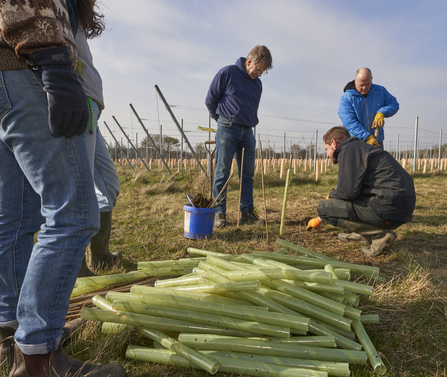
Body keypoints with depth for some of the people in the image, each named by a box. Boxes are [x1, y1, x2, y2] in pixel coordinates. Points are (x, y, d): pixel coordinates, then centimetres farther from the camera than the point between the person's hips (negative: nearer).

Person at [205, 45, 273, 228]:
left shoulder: (257, 83, 15)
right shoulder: (227, 73, -3)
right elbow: (210, 100, 2)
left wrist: (250, 123, 16)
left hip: (247, 131, 6)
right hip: (227, 129, -5)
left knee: (248, 174, 4)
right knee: (222, 172, -4)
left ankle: (247, 212, 12)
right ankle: (219, 213, 4)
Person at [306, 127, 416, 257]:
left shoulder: (349, 149, -7)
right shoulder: (361, 148, 25)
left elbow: (348, 191, -19)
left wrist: (331, 196, 6)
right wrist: (319, 219, 34)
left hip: (388, 209, -10)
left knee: (324, 207, -9)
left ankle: (380, 235, -7)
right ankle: (363, 232, 16)